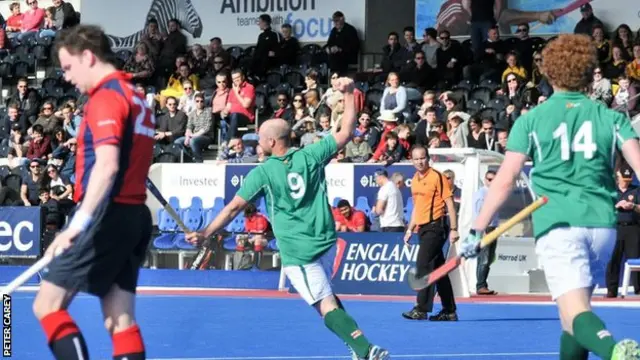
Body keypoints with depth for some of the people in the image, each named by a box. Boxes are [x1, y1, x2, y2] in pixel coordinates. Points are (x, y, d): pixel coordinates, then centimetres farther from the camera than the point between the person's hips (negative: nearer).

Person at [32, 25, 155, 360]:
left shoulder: (106, 97, -11)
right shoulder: (136, 99, 18)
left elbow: (106, 166, -25)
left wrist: (79, 222, -32)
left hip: (107, 216, -9)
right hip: (134, 215, 9)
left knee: (47, 305, -4)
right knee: (120, 321, 6)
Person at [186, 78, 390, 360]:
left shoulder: (262, 173, -8)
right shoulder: (310, 156, 0)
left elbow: (233, 208, -7)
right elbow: (346, 133, 4)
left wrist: (204, 234, -1)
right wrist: (349, 94, 7)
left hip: (297, 253, -5)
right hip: (325, 243, 5)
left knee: (326, 305, -8)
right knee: (327, 295, 27)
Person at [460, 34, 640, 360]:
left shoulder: (531, 120, 7)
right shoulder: (610, 117, 12)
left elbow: (504, 181, 2)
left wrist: (477, 231, 6)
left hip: (558, 224, -3)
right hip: (602, 223, 3)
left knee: (575, 312, -16)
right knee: (577, 306, 21)